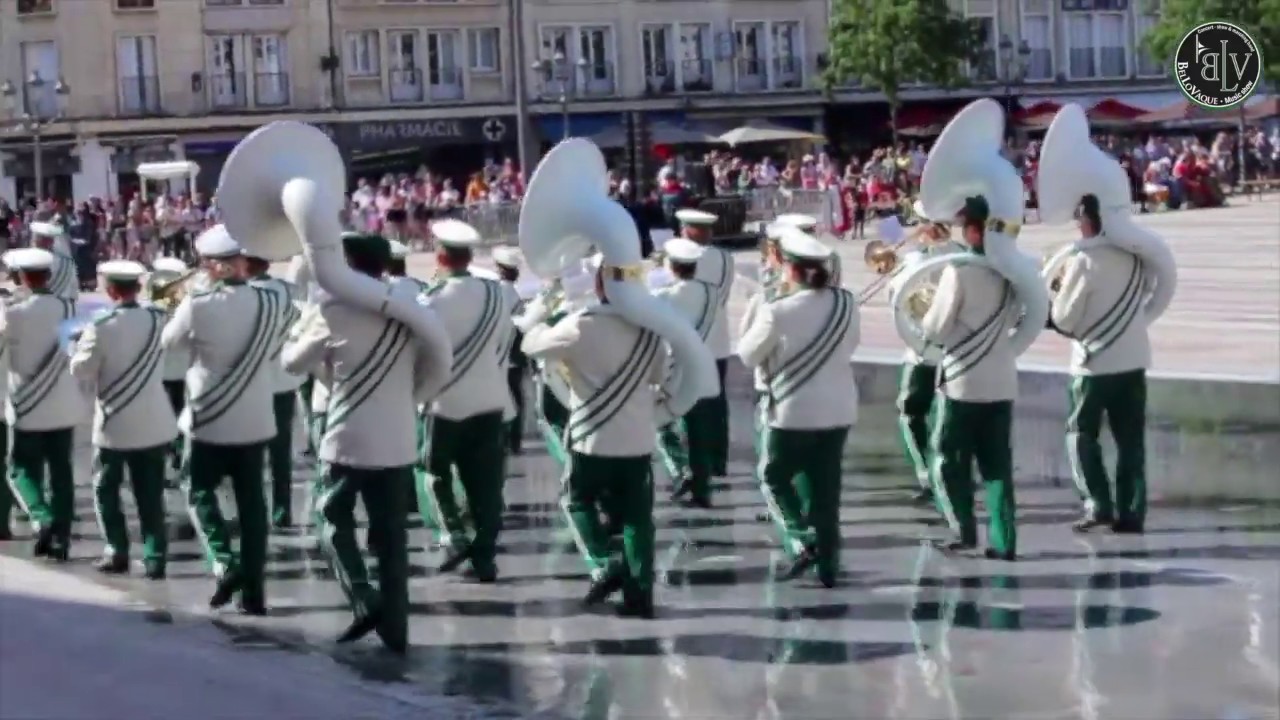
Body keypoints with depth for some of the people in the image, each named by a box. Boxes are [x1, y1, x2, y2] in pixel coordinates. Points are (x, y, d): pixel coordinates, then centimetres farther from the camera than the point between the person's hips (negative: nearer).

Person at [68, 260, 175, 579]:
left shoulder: (102, 327, -16)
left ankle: (117, 552, 9)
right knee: (151, 495, 8)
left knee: (106, 490, 13)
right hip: (153, 422, 4)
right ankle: (155, 558, 3)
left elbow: (80, 371, -10)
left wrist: (80, 346, 7)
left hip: (114, 423, -3)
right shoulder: (157, 319, -3)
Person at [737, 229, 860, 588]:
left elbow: (747, 355, -6)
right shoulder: (847, 303, -2)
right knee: (826, 487, 13)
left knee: (775, 477, 16)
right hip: (837, 410, 5)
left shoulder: (778, 311, -18)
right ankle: (828, 564, 16)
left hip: (793, 411, -5)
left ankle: (802, 543, 1)